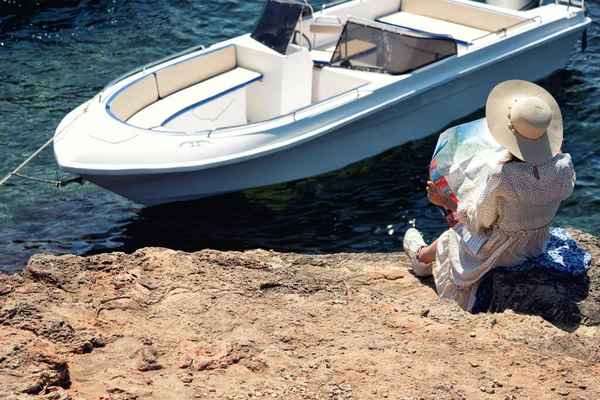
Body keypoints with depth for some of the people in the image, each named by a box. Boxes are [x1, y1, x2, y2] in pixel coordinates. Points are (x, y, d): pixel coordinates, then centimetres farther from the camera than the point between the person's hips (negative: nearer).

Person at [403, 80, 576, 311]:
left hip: (503, 254, -5)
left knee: (451, 238, 28)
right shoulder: (562, 166, -24)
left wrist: (446, 202, -8)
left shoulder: (502, 176, -37)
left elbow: (480, 222, -21)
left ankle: (422, 257, 61)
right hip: (539, 246, 5)